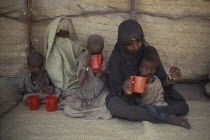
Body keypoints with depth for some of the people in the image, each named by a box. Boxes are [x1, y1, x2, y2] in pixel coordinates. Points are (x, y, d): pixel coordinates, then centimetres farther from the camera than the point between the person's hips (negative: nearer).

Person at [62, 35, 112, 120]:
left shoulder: (106, 62, -2)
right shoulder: (83, 61, -2)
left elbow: (109, 83, -4)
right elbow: (81, 81, -12)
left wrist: (101, 73, -22)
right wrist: (85, 66, -24)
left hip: (101, 96, -1)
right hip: (85, 95, 1)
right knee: (67, 109, -18)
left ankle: (83, 108, -6)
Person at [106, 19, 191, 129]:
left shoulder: (150, 52, -12)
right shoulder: (116, 57, -17)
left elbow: (160, 82, -10)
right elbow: (115, 87, -15)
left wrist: (170, 79, -33)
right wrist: (124, 90, -39)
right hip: (126, 98, -2)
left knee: (183, 107, -16)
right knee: (113, 105, -37)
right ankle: (166, 117, -27)